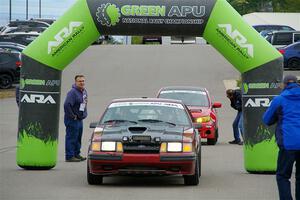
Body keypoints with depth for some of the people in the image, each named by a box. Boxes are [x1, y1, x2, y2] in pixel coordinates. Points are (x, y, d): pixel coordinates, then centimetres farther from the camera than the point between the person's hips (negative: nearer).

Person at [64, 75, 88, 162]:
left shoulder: (84, 91, 11)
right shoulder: (73, 92, -19)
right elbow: (67, 105, -28)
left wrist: (84, 114, 14)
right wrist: (72, 116, -22)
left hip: (80, 119, 9)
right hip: (72, 120, -9)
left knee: (78, 138, 16)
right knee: (71, 138, -6)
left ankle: (76, 154, 26)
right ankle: (70, 156, -3)